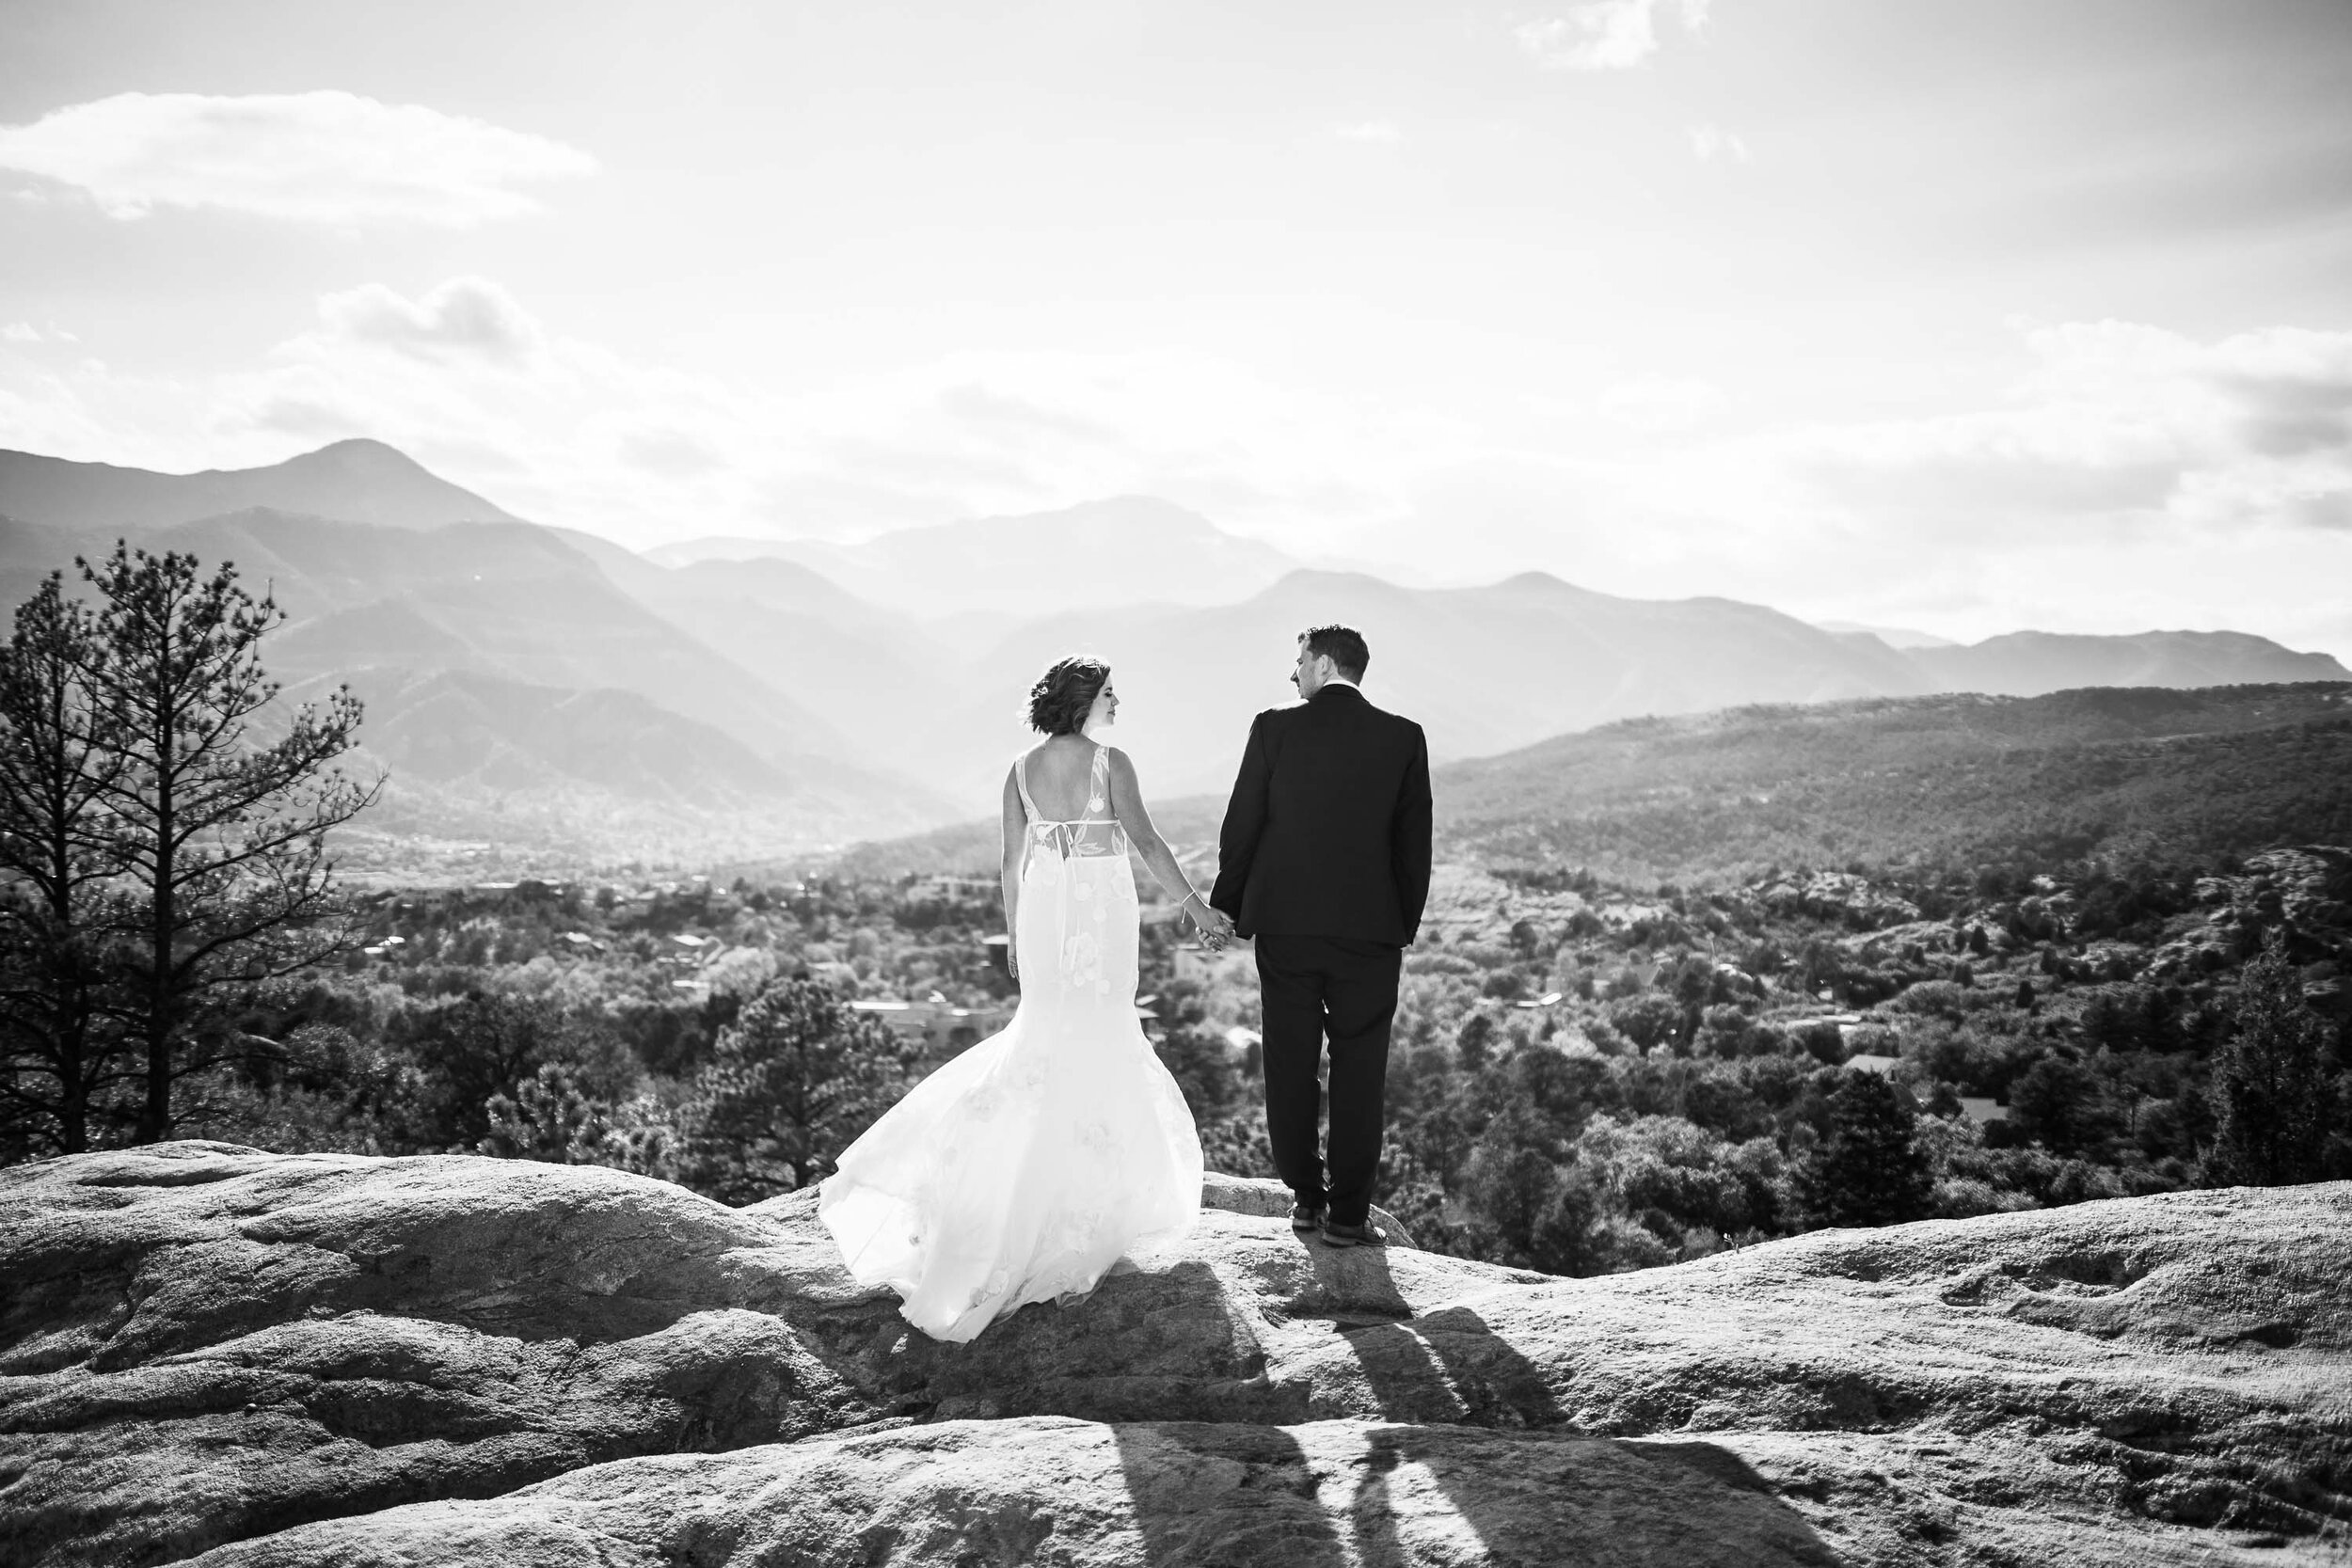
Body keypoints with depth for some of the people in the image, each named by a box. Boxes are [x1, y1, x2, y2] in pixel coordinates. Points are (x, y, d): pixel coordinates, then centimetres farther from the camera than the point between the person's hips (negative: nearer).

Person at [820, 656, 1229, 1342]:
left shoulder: (1021, 770, 6)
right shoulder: (1111, 762, -8)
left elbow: (1012, 860, 7)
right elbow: (1145, 841, -12)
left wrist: (1014, 936, 16)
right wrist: (1196, 905, -8)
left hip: (1045, 911, 5)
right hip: (1103, 911, -4)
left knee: (1052, 1035, 21)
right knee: (1094, 1047, 4)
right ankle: (1074, 1213, 8)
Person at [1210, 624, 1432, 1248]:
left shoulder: (1275, 728, -4)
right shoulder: (1404, 738, 0)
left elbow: (1241, 825, -1)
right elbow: (1414, 841, 3)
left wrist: (1228, 906, 11)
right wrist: (1406, 924, 13)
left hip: (1284, 923, 0)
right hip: (1370, 931, 0)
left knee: (1291, 1067, 11)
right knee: (1358, 1073, 7)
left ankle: (1305, 1197, 18)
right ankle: (1348, 1213, 9)